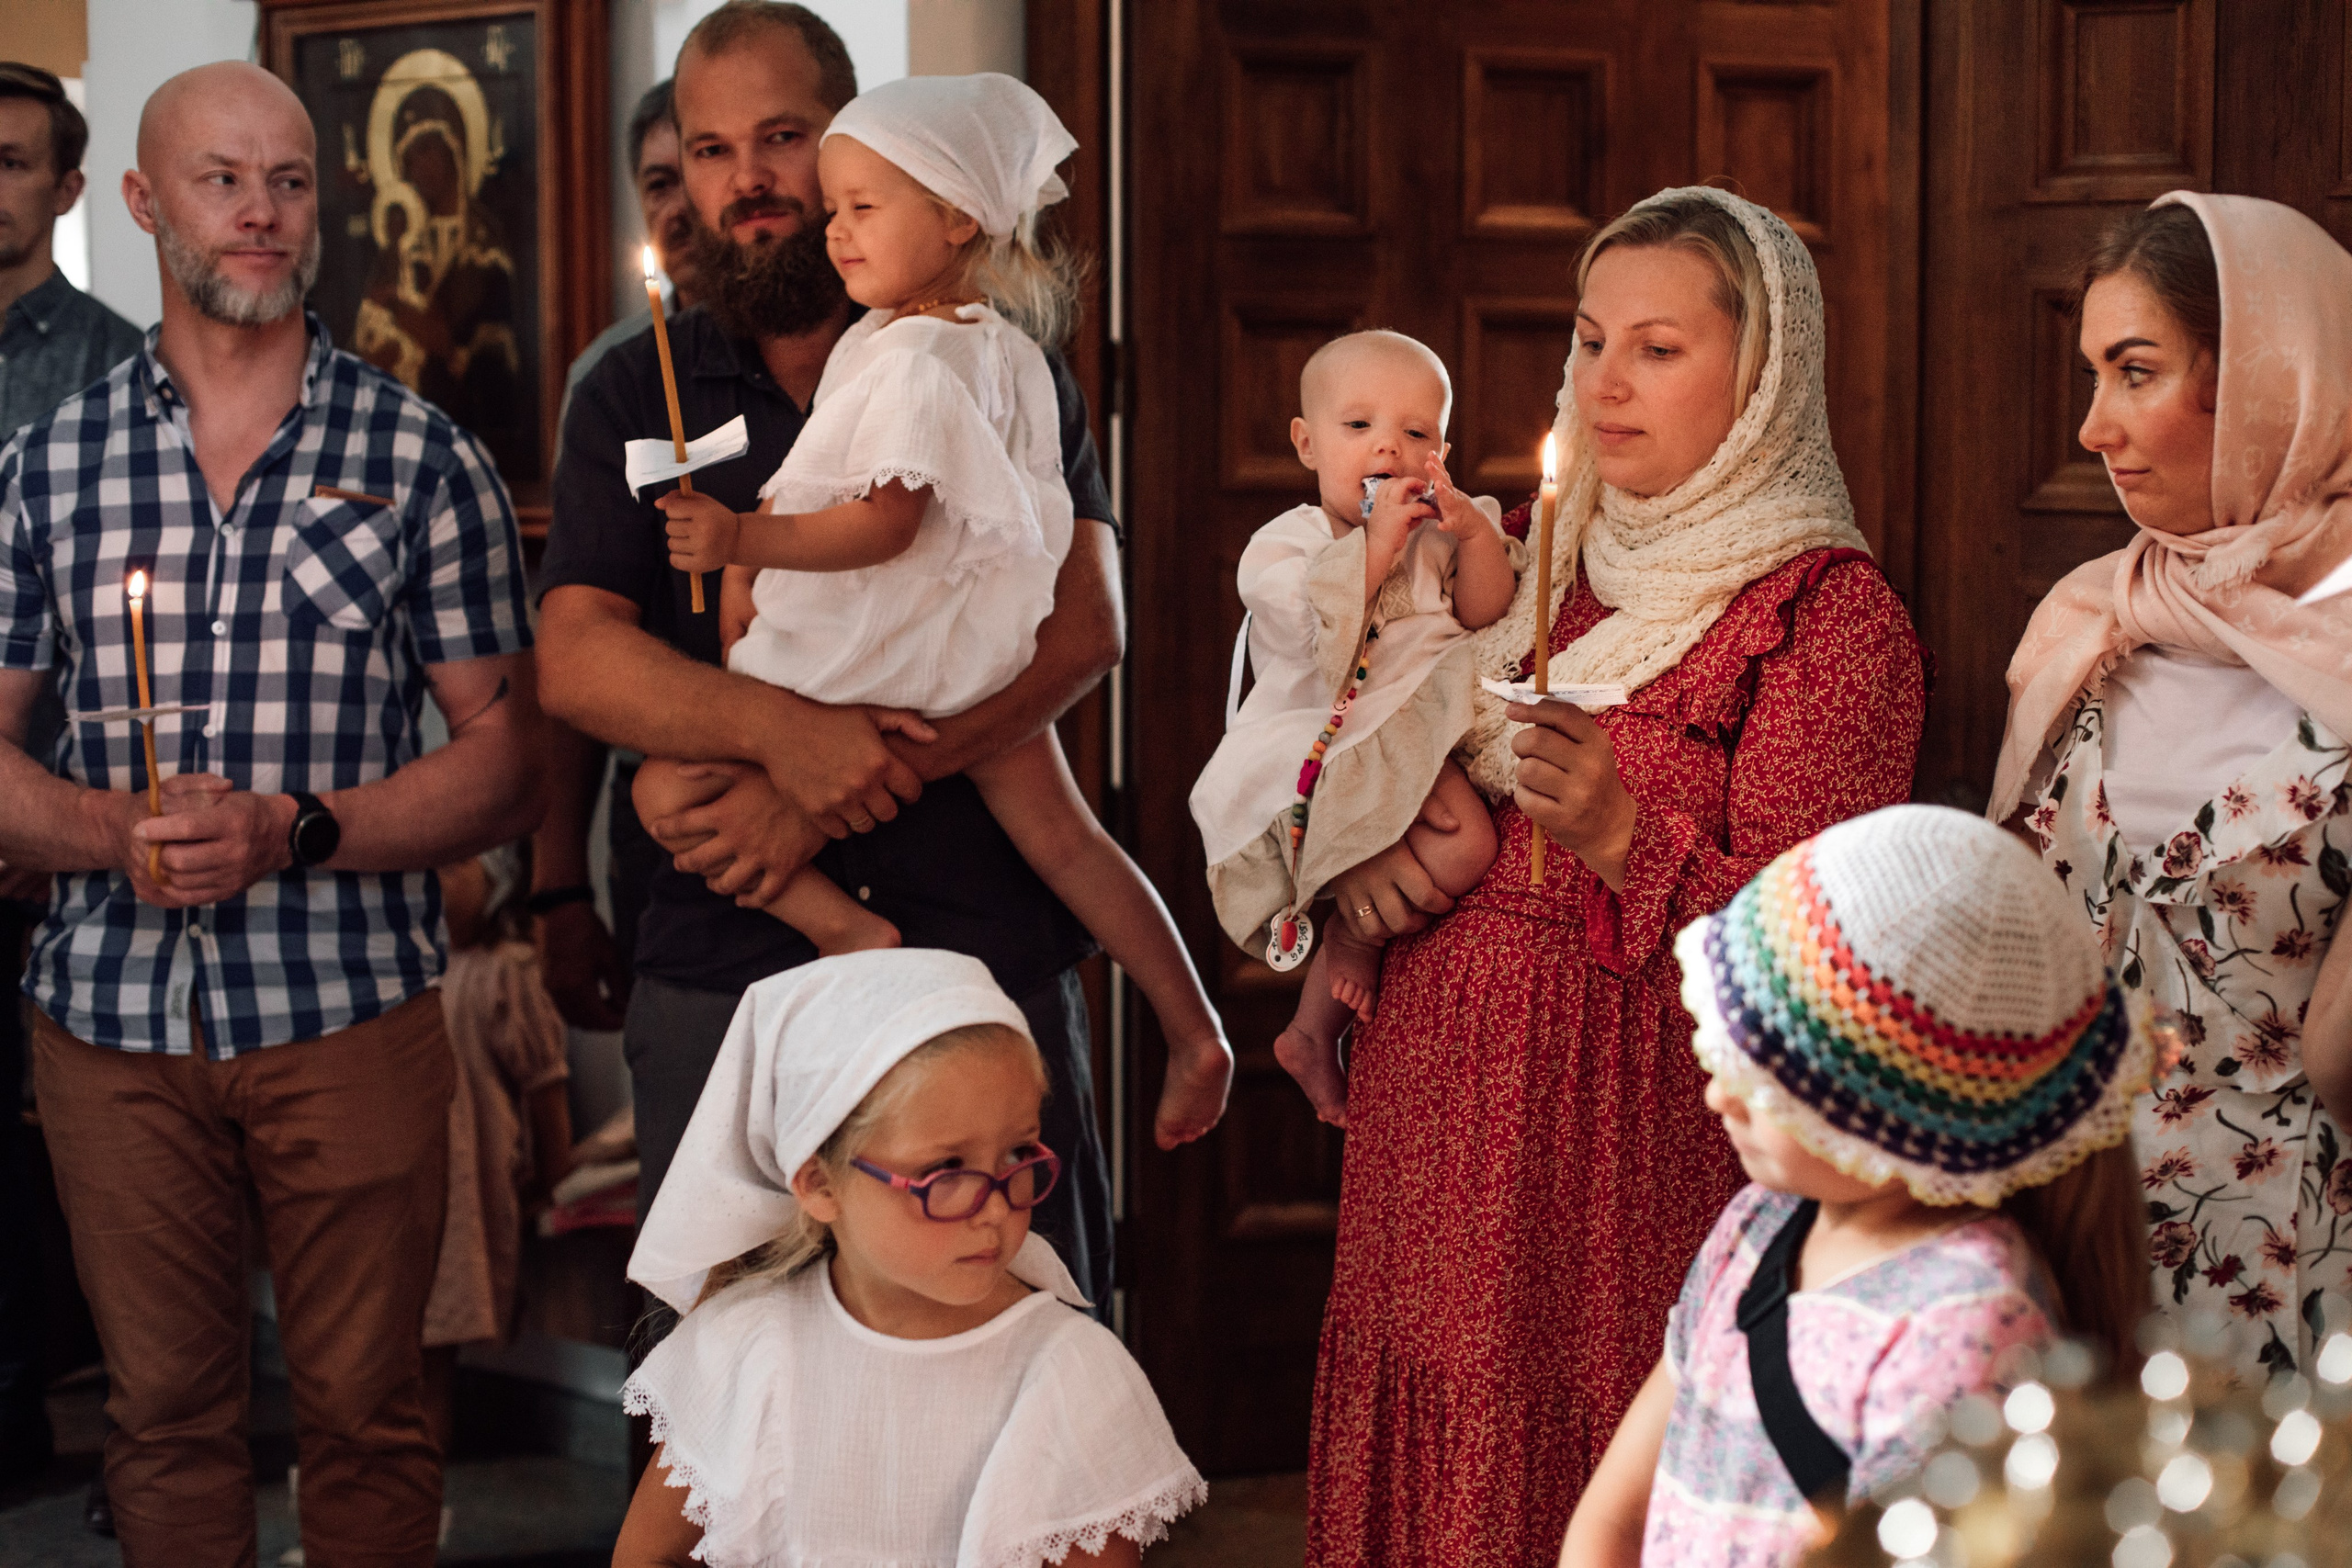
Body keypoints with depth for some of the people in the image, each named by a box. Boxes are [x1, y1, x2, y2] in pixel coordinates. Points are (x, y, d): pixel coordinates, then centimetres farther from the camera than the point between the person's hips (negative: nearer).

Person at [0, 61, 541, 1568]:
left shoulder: (423, 459, 1)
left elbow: (504, 760, -1)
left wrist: (295, 833, -16)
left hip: (349, 1007, -1)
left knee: (364, 1412, 6)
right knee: (165, 1411, 10)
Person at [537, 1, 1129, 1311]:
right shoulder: (636, 397, 11)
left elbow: (1082, 628, -6)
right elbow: (577, 659, -1)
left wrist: (825, 794, -16)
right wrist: (780, 729, -21)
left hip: (987, 954, -1)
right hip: (726, 974, 1)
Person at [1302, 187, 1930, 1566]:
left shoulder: (1831, 611, -8)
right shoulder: (1551, 568, 12)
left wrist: (1625, 838, -28)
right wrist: (1362, 859, 3)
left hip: (1638, 1133, -6)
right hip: (1439, 1115, 6)